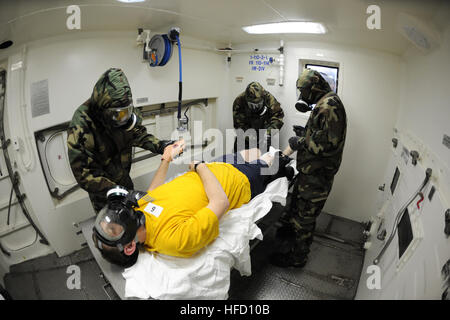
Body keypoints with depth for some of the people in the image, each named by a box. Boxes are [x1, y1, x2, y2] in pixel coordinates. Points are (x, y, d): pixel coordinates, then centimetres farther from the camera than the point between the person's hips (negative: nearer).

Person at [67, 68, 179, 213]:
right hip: (102, 189, -4)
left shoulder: (125, 110, -20)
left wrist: (159, 145, -20)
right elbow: (84, 173, -30)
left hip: (124, 179, 4)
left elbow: (138, 133, -1)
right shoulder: (81, 126, -33)